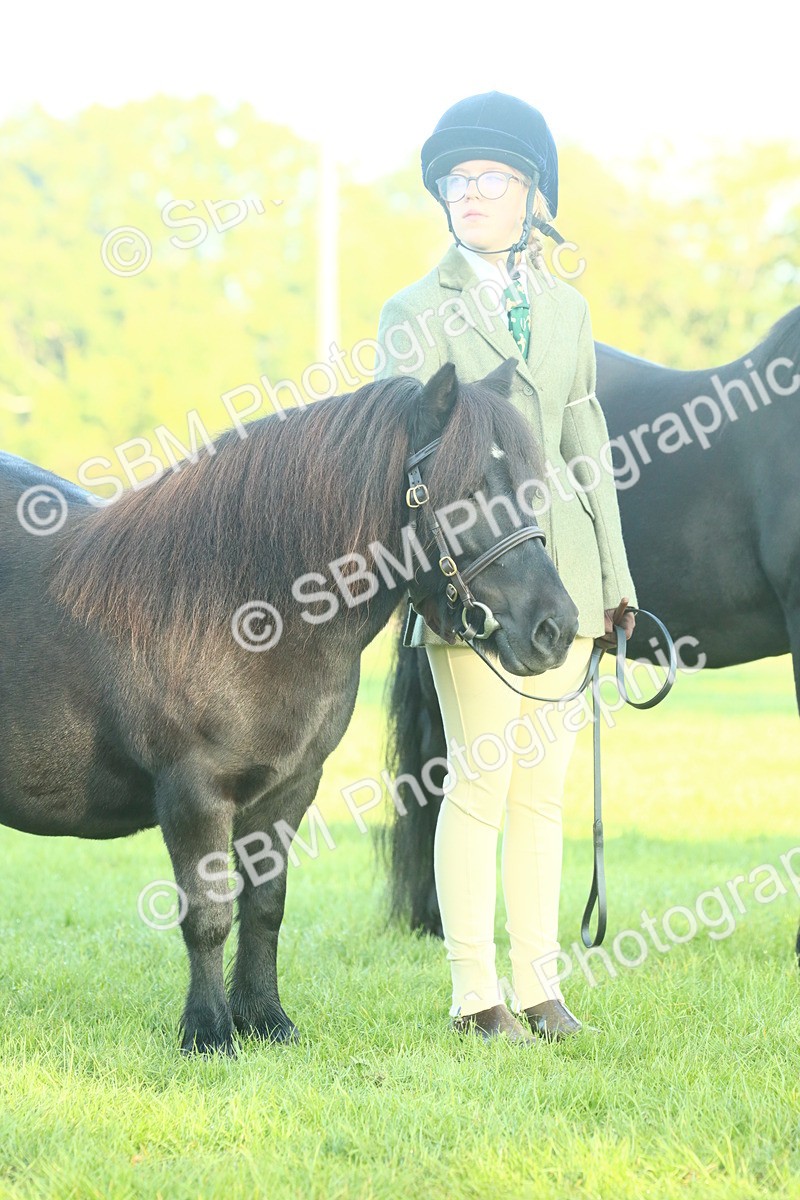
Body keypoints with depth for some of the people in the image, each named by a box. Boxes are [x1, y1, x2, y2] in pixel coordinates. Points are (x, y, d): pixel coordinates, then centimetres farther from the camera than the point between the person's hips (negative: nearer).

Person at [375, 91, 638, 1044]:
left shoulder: (566, 307, 13)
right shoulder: (415, 313, 0)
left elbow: (586, 443, 16)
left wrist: (613, 574, 12)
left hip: (563, 566, 5)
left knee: (544, 786, 7)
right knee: (482, 780, -5)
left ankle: (537, 984, 13)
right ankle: (475, 993, 2)